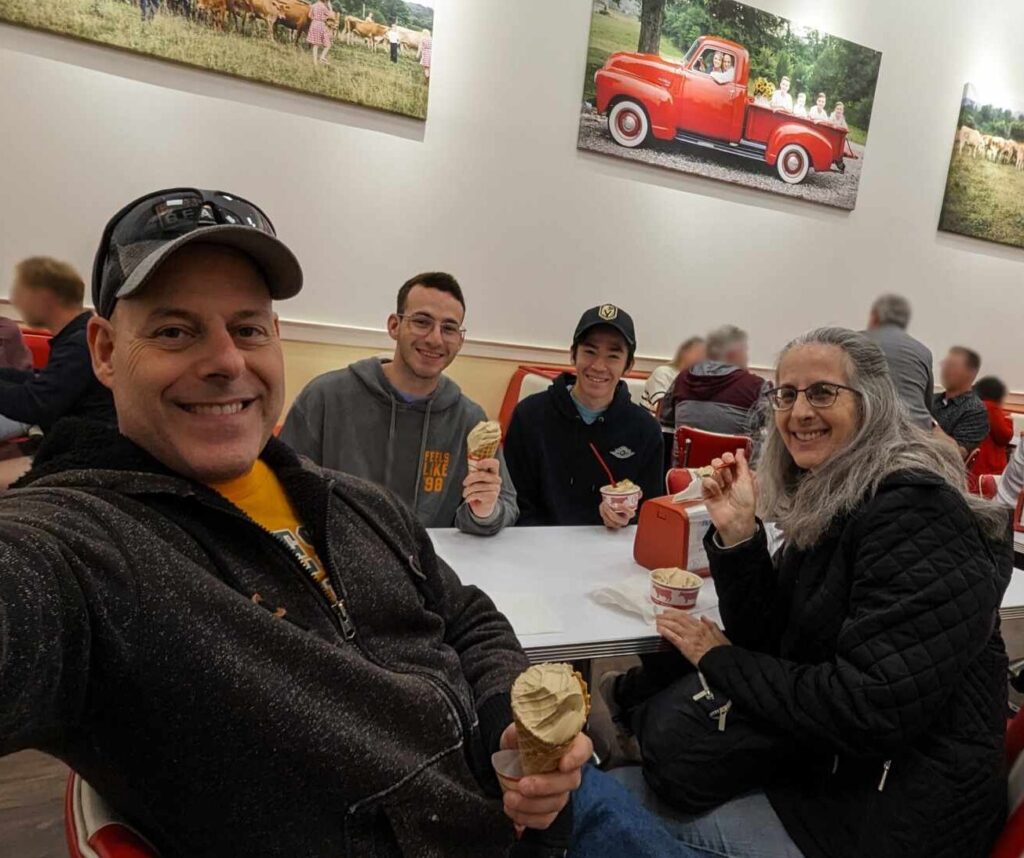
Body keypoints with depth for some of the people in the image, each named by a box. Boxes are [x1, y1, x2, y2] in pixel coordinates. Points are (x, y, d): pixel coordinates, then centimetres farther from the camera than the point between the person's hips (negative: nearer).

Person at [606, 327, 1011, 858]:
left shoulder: (917, 515, -22)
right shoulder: (825, 505, 3)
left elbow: (870, 710, -28)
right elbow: (765, 642, 2)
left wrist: (718, 659, -15)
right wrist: (736, 533, -13)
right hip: (819, 769, 7)